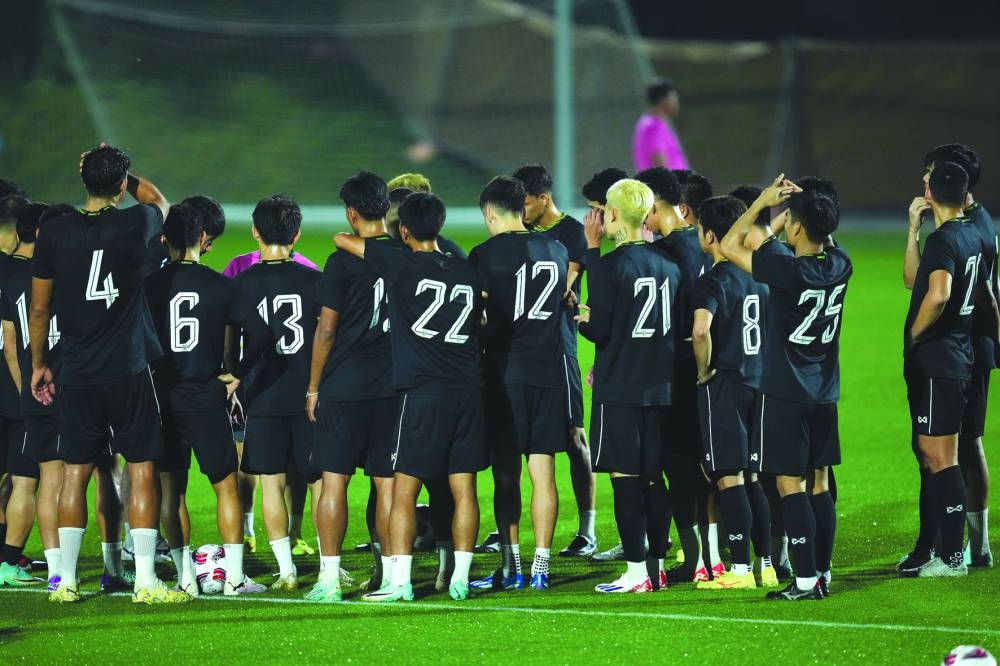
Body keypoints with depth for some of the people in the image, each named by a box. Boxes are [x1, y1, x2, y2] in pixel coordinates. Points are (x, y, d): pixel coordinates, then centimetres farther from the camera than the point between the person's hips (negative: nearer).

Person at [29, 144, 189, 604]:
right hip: (128, 372, -2)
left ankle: (67, 579, 10)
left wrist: (38, 363, 18)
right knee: (142, 472, 2)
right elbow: (158, 201, 19)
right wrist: (119, 172, 27)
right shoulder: (135, 225, -8)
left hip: (77, 376, 2)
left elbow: (39, 308, 6)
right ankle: (145, 580, -3)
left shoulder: (54, 234, -2)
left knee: (75, 474, 10)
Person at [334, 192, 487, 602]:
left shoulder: (401, 264, -3)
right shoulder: (467, 272, 11)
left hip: (422, 393, -5)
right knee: (463, 489, 7)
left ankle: (399, 580, -6)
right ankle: (460, 579, 7)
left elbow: (342, 240, 6)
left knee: (404, 488, -1)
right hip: (468, 390, 5)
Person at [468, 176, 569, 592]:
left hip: (506, 370, -4)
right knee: (543, 472, 4)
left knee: (506, 472, 2)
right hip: (549, 368, 4)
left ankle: (511, 567, 0)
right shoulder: (556, 251, 10)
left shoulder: (486, 254, -6)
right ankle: (541, 565, 2)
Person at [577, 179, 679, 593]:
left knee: (625, 479, -3)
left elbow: (600, 330, -12)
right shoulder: (668, 265, 8)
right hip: (660, 388, 6)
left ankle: (635, 573, -4)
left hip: (619, 389, -6)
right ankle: (657, 566, 14)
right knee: (653, 478, 12)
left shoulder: (611, 266, -12)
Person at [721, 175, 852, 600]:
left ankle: (805, 580, -7)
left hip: (784, 393, -7)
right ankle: (823, 573, 16)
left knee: (790, 485, -4)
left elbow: (729, 246, -11)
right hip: (824, 390, 7)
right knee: (819, 482, 12)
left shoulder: (787, 269, -20)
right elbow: (825, 240, 24)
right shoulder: (839, 266, -1)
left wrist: (763, 202, -4)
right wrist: (798, 202, 12)